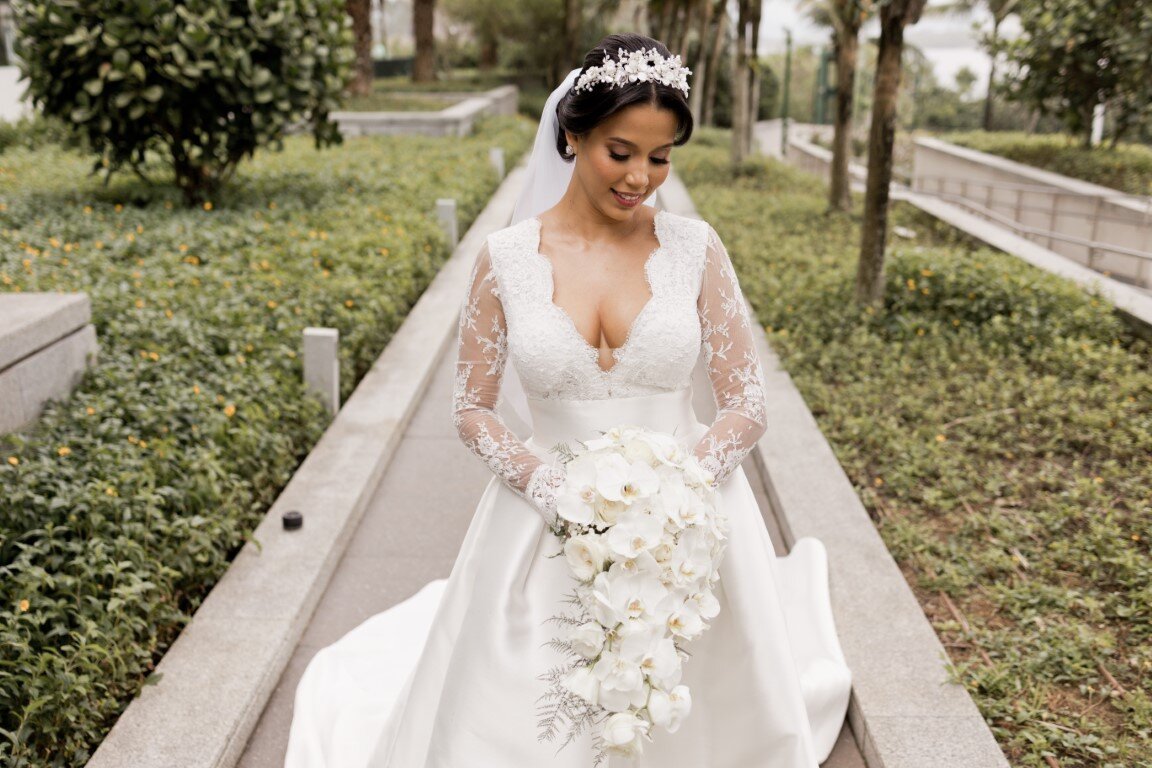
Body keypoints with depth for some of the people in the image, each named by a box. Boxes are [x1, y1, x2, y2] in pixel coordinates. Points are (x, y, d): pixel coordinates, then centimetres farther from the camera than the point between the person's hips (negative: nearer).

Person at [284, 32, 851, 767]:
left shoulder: (695, 249, -5)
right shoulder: (507, 257, -5)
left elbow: (748, 407, -4)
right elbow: (473, 409, 1)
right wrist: (545, 481, -17)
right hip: (549, 528, 0)